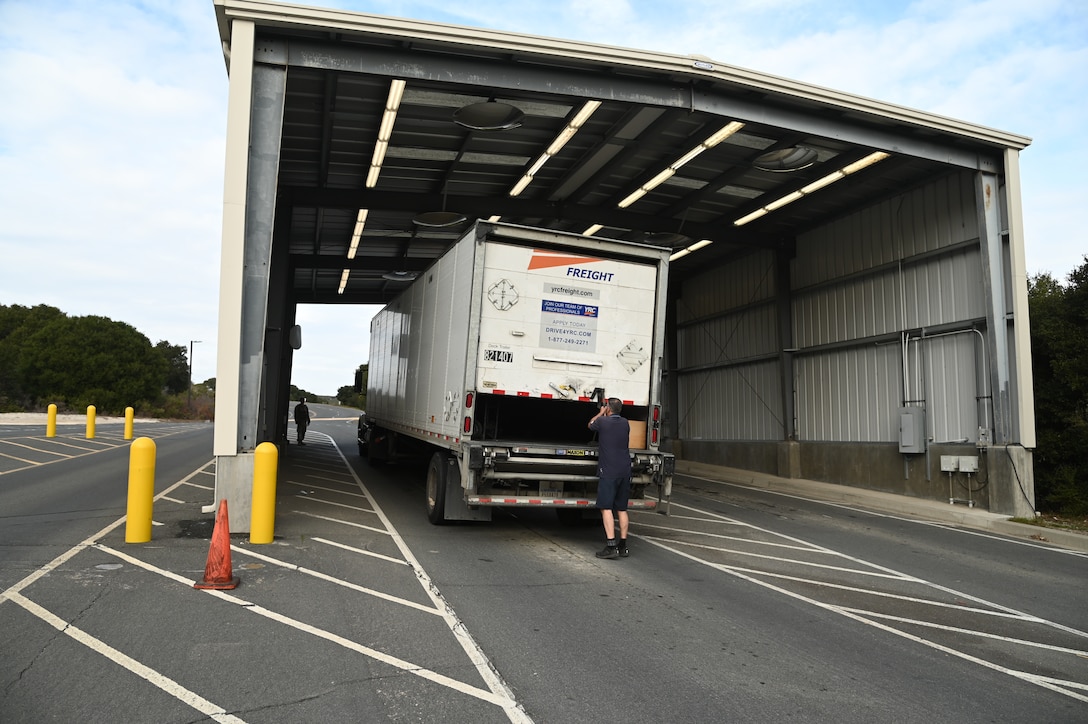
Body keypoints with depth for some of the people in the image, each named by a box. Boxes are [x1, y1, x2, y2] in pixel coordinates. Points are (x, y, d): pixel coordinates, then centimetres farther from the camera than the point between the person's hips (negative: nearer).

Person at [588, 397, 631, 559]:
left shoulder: (602, 421, -5)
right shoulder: (625, 423, 9)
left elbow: (590, 425, 17)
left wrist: (601, 413, 32)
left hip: (608, 471, -6)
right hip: (625, 471, 6)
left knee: (606, 508, -7)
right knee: (622, 509, 11)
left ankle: (611, 546, -15)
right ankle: (623, 546, 14)